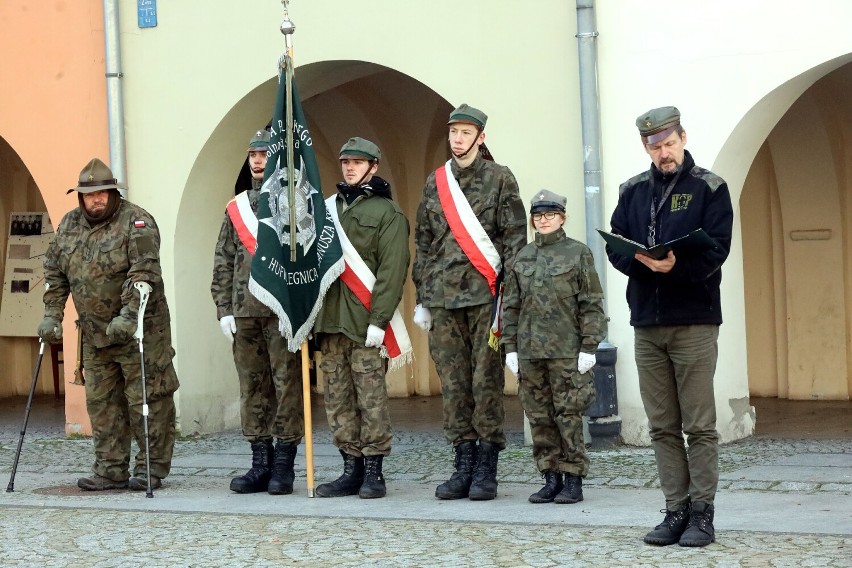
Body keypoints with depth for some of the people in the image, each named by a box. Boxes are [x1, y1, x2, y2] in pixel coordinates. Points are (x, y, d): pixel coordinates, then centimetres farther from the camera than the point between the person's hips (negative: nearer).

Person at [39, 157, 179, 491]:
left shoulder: (136, 221, -10)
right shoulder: (69, 225, 11)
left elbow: (144, 271, -20)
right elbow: (54, 273, 16)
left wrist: (128, 315, -28)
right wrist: (52, 315, 6)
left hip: (140, 330, -6)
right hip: (94, 334, 7)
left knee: (146, 399, -4)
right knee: (101, 402, 9)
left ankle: (151, 468, 3)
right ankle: (111, 470, 16)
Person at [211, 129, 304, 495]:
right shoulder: (236, 208, 16)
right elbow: (223, 263, 15)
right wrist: (224, 310, 7)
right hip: (245, 314, 5)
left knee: (287, 386, -3)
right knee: (252, 389, 8)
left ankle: (284, 466, 3)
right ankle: (261, 465, 15)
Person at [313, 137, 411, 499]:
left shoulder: (387, 212, 0)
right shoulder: (327, 208, 18)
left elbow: (392, 270, -8)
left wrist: (378, 320, -16)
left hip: (366, 323, -6)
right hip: (330, 320, 6)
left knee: (371, 399, -4)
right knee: (338, 399, 6)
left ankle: (373, 472, 2)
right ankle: (351, 470, 12)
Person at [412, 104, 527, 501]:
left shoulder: (500, 179, 3)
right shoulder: (435, 182, 14)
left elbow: (514, 238, -1)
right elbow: (422, 242, 17)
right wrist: (422, 297, 13)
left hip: (485, 294, -4)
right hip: (443, 297, 4)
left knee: (486, 382, -3)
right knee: (453, 385, 4)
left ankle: (486, 471, 2)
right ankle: (463, 466, 11)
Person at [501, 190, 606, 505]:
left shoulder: (578, 253, 0)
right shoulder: (523, 257, 12)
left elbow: (591, 304, -3)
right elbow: (511, 305, 13)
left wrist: (589, 346, -9)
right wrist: (510, 346, 7)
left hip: (567, 350, -4)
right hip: (530, 350, 4)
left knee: (569, 415, -2)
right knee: (539, 417, 6)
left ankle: (573, 481, 5)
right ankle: (550, 478, 14)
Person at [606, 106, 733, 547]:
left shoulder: (709, 188, 0)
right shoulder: (633, 191, 12)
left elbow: (715, 250, -10)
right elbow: (615, 248, 6)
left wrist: (675, 267, -27)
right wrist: (644, 261, -15)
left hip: (694, 321, -4)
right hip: (647, 323, 4)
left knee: (699, 426, -2)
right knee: (663, 427, 6)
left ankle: (702, 513, 2)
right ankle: (676, 510, 12)